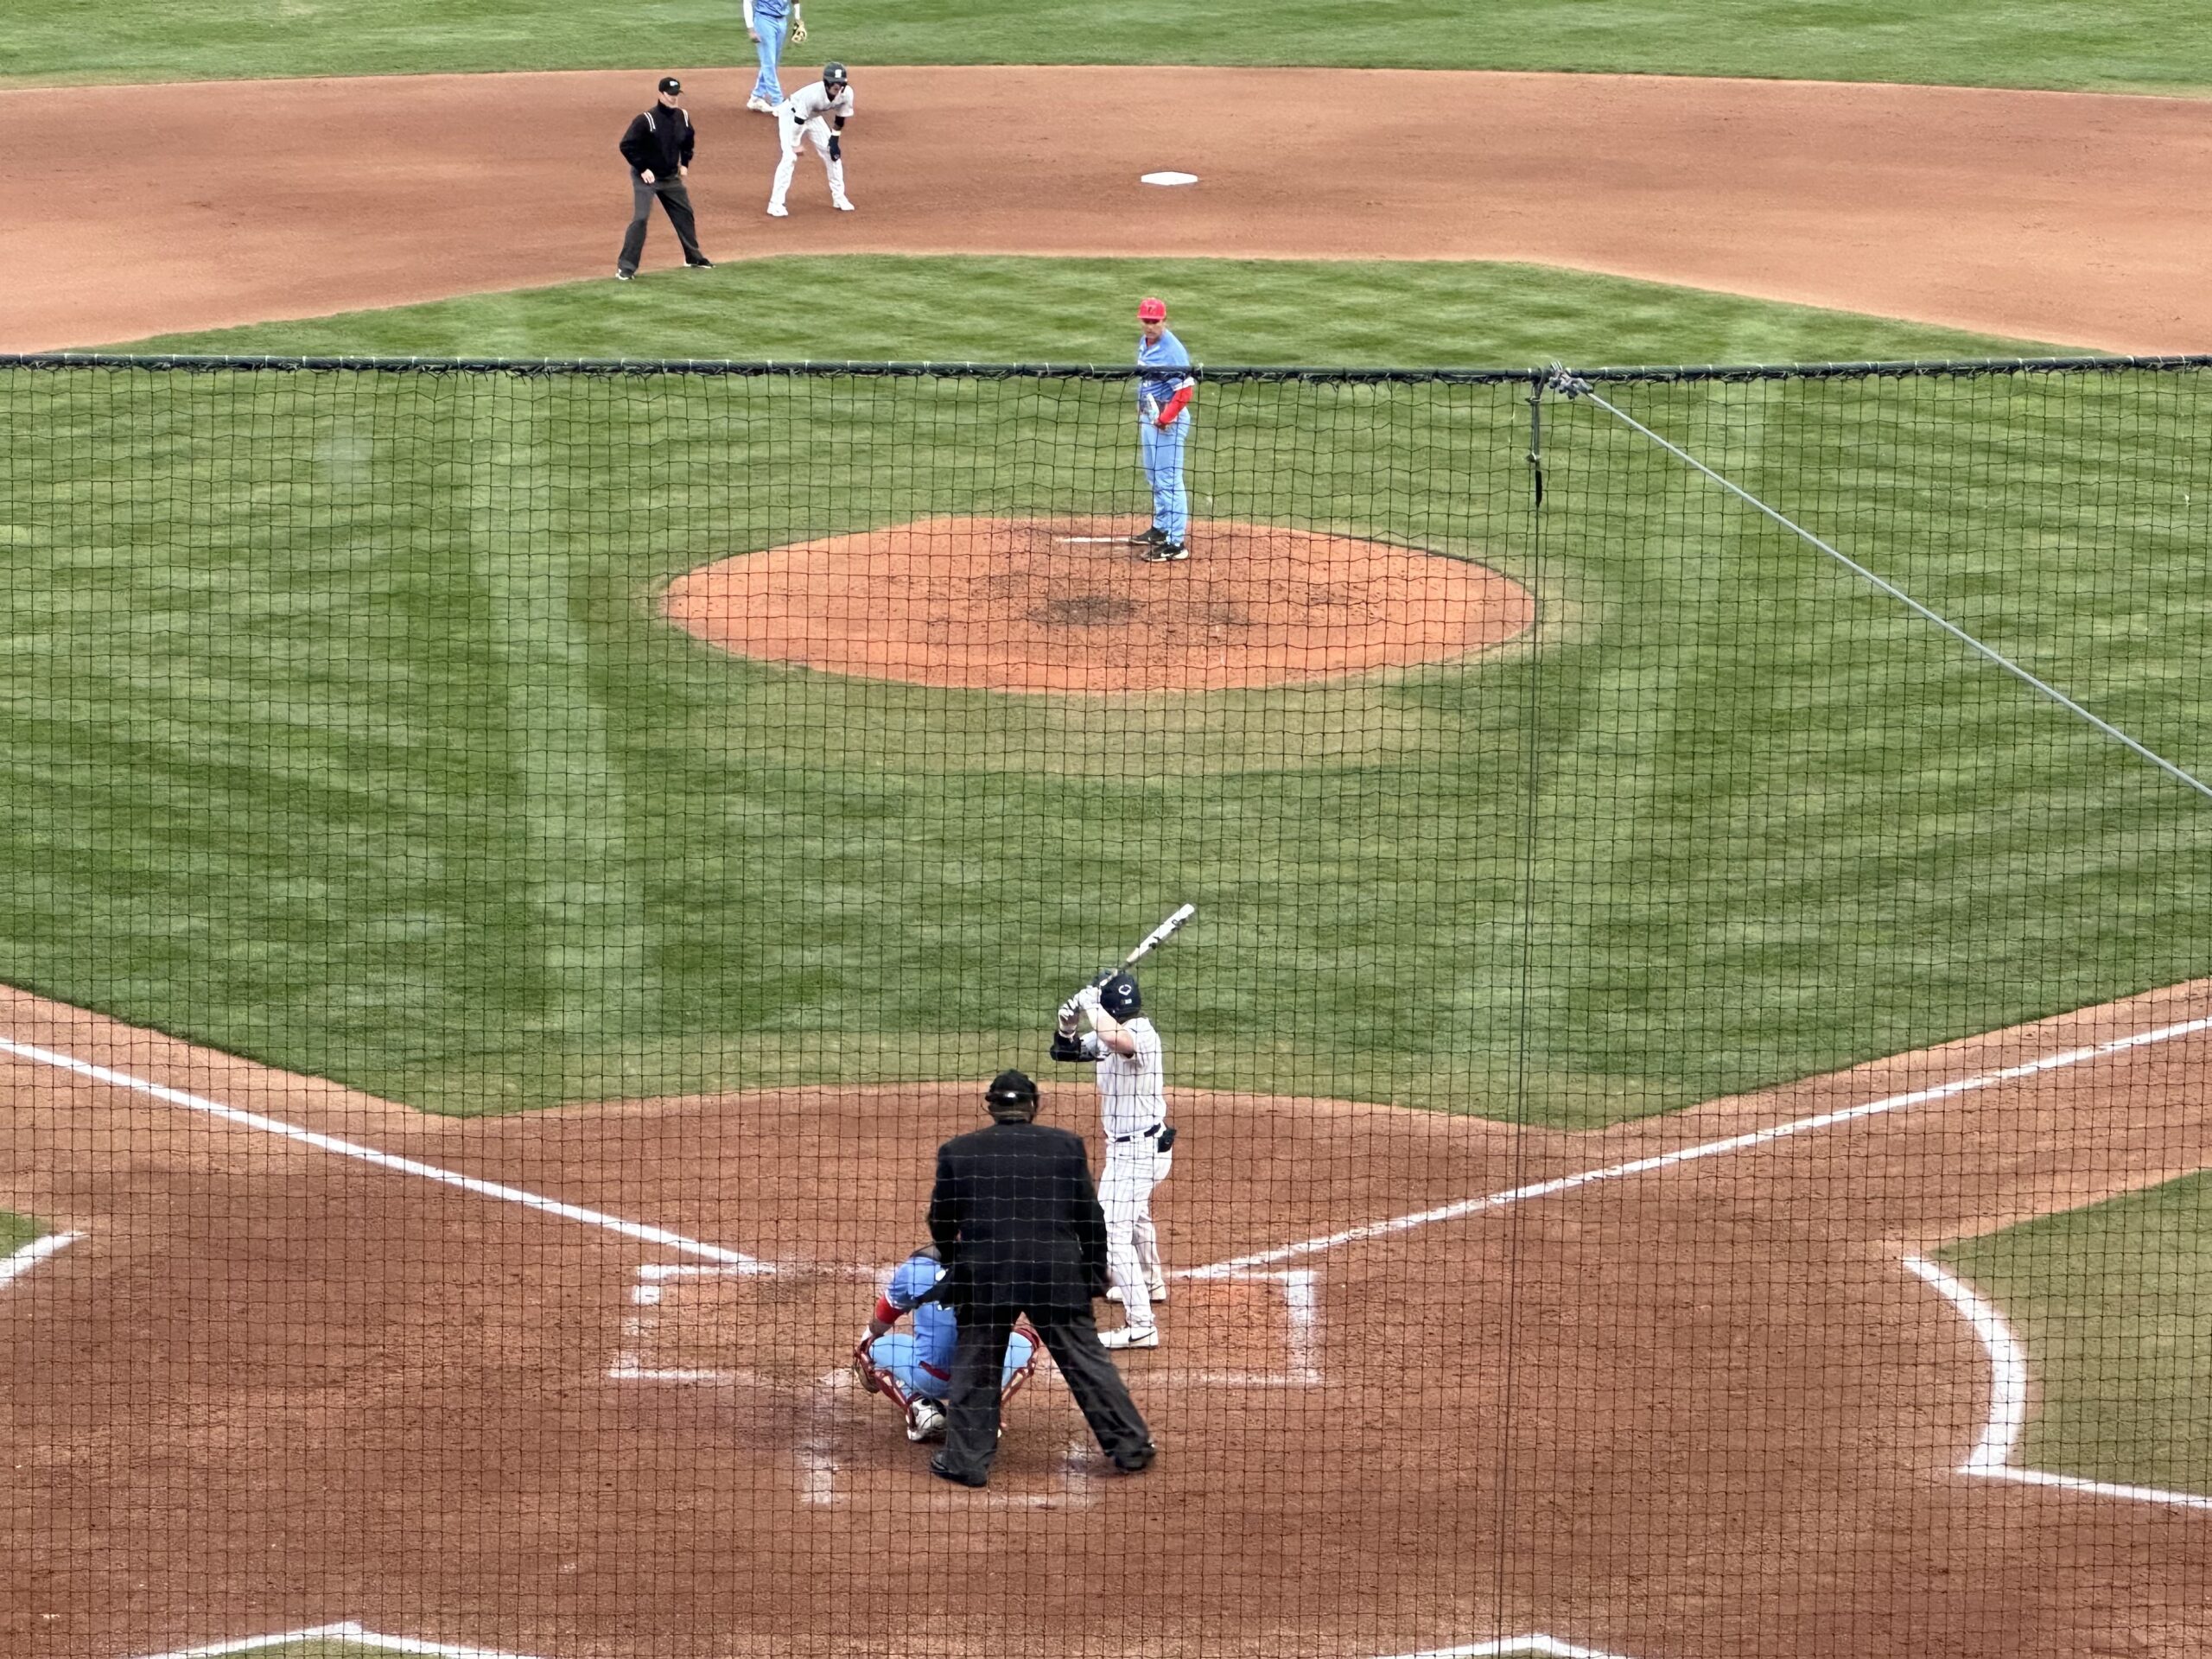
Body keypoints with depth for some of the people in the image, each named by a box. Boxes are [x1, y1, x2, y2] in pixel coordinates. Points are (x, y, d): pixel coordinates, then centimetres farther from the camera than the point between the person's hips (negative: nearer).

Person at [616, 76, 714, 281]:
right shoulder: (646, 120, -23)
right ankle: (626, 267, -11)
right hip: (646, 177, -7)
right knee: (640, 219, -14)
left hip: (671, 177, 7)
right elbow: (627, 145, -20)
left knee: (684, 213, 15)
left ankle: (694, 258, 34)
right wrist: (643, 169, -21)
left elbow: (689, 140, 18)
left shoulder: (683, 116, -3)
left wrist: (685, 163, 10)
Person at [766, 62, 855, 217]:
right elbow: (798, 120, -31)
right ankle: (775, 204, -16)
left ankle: (839, 198, 20)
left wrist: (834, 139, -6)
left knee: (832, 152, 4)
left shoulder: (847, 93, -23)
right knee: (790, 157, -19)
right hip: (791, 114, -6)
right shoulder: (813, 94, -40)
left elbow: (841, 117, -5)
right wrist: (794, 145, -26)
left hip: (814, 116, 6)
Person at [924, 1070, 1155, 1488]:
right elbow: (1090, 1216, 4)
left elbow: (941, 1222, 11)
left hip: (983, 1277, -1)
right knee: (1088, 1363, 9)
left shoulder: (957, 1151, 3)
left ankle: (966, 1460, 12)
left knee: (974, 1367, 12)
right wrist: (1096, 1274, 14)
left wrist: (955, 1263, 30)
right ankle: (1130, 1448, 14)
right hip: (1058, 1276, 1)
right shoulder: (1067, 1145, 3)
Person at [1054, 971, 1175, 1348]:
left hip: (1140, 1150, -11)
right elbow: (1064, 1051, 11)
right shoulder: (1108, 1035, 4)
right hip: (1126, 1146, 11)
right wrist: (1068, 1024, -10)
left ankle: (1140, 1326, -20)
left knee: (1112, 1229, -17)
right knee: (1133, 1214, 33)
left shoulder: (1142, 1033, -24)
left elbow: (1117, 1040, -47)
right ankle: (1151, 1284, 58)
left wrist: (1091, 1005, -33)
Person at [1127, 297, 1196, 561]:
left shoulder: (1172, 350, -20)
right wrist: (1144, 413, 17)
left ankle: (1176, 543, -9)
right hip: (1148, 416, 10)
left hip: (1169, 419, -10)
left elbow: (1186, 390, -24)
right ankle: (1160, 528, 37)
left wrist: (1164, 419, -25)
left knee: (1169, 479, -9)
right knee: (1154, 477, 22)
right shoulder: (1144, 343, 8)